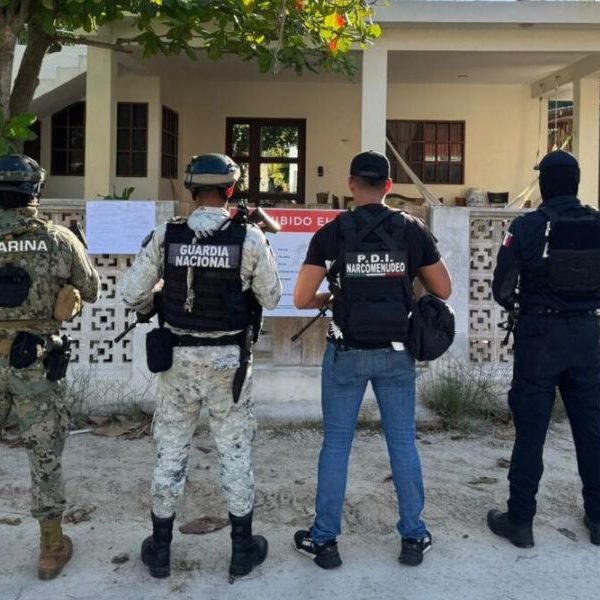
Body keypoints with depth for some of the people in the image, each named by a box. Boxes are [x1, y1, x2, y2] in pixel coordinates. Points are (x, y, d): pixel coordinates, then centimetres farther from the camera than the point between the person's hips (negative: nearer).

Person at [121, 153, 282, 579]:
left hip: (179, 356, 2)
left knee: (171, 451, 14)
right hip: (229, 359, -1)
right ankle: (243, 548, 25)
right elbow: (271, 298, -2)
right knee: (236, 452, 12)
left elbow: (132, 296, -3)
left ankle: (160, 548, 27)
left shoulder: (165, 236, -6)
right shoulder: (250, 238, -11)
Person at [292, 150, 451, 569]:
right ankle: (414, 537, 22)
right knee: (403, 442, 12)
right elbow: (443, 290, 4)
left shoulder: (331, 233, -6)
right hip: (396, 352, 2)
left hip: (347, 352, -1)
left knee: (336, 444, 9)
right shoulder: (413, 231, -2)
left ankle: (324, 540, 18)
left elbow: (302, 299, -7)